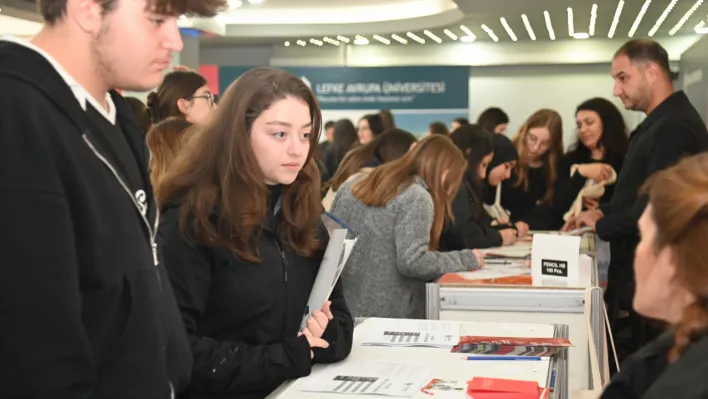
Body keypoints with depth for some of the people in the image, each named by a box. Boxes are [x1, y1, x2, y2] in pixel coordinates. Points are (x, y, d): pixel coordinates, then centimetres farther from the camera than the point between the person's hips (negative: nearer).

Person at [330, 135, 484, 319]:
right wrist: (466, 259, -8)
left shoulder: (352, 187, 11)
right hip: (386, 316, -7)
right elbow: (412, 263, -20)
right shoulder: (416, 197, -11)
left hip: (340, 308, 7)